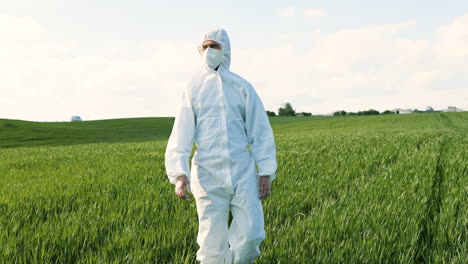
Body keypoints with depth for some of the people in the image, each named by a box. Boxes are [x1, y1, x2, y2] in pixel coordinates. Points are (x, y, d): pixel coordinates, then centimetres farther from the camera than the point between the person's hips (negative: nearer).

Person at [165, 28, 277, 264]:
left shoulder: (242, 87, 8)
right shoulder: (193, 89, 6)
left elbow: (260, 131, 9)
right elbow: (181, 135, 1)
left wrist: (266, 171, 4)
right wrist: (179, 174, -11)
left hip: (242, 170, 1)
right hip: (208, 173, 0)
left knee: (251, 235, -4)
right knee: (212, 241, 3)